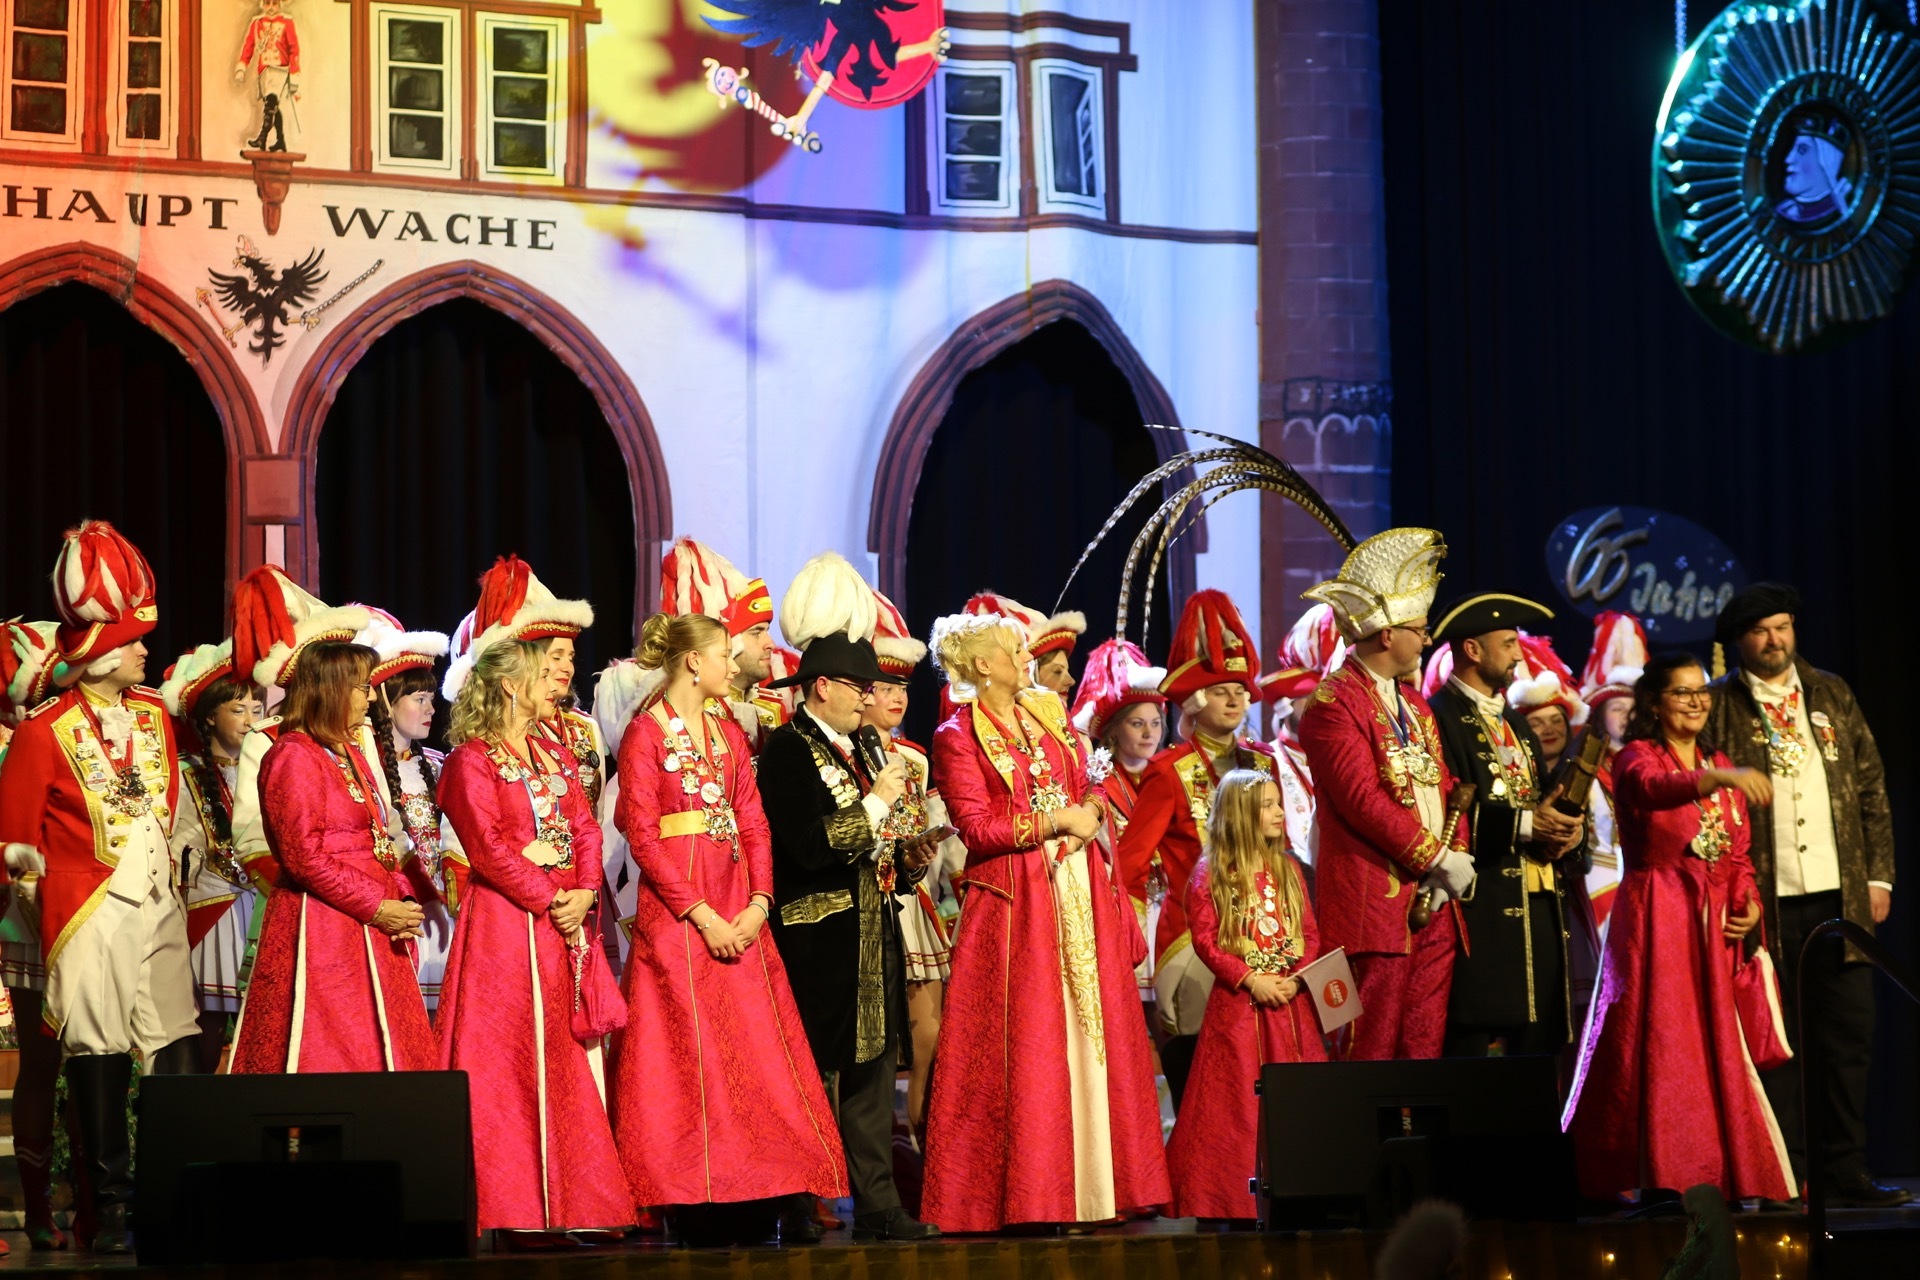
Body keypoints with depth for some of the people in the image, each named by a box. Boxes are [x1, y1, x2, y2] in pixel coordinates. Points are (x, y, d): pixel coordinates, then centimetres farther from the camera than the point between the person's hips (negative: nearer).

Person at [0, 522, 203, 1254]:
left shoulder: (156, 714, 9)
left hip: (160, 909, 5)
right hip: (91, 915, -5)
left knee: (179, 1049, -1)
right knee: (99, 1055, 0)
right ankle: (111, 1209, 6)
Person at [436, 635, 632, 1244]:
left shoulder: (554, 755, 18)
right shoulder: (473, 760, -4)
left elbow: (586, 829, 10)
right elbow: (490, 849, -13)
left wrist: (584, 892, -7)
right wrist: (548, 902, -15)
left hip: (567, 919, 7)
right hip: (507, 923, -7)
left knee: (569, 1061, 6)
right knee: (511, 1062, -7)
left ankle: (566, 1204, 9)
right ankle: (518, 1213, -5)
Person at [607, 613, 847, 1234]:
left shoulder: (729, 733, 15)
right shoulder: (646, 733, -4)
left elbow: (754, 824, 11)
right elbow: (642, 835, -10)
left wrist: (758, 904, -5)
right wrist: (702, 915, -16)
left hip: (739, 911, 6)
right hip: (675, 911, -6)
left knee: (755, 1053, 2)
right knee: (685, 1058, -6)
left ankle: (749, 1195, 5)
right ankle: (687, 1200, -3)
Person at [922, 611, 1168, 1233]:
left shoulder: (1049, 715, 16)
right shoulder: (957, 737, -3)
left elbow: (1091, 784, 18)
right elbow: (977, 829, -10)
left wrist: (1090, 809, -4)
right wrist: (1055, 821, -12)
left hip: (1080, 893, 6)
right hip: (1013, 899, -6)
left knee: (1092, 1037, 3)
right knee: (1022, 1049, -7)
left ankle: (1095, 1186, 7)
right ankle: (1024, 1198, -3)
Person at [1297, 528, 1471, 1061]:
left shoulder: (1413, 702, 20)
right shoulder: (1333, 703, -8)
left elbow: (1446, 787, 18)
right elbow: (1364, 799, -16)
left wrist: (1456, 854, 0)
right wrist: (1438, 858, -13)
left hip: (1434, 898, 8)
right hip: (1374, 896, -8)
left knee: (1426, 1046, 6)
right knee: (1375, 1046, -7)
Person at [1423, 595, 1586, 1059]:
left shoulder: (1514, 723, 24)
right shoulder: (1440, 719, -6)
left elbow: (1549, 801, 24)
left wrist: (1569, 830, 2)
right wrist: (1522, 825, -20)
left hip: (1540, 911, 9)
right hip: (1480, 913, -8)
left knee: (1538, 1050, 5)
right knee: (1473, 1044, -10)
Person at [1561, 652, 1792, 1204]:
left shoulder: (1719, 765, 18)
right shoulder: (1636, 758, -3)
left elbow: (1737, 852, 19)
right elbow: (1656, 788, -28)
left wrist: (1749, 904, 0)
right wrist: (1721, 779, -45)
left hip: (1715, 927, 6)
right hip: (1657, 921, -6)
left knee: (1717, 1047, 2)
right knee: (1660, 1043, -9)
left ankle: (1722, 1173, 7)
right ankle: (1661, 1174, -7)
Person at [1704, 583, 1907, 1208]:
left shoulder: (1831, 694, 13)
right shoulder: (1718, 706, 2)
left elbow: (1872, 789, 14)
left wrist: (1879, 875, 6)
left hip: (1838, 895, 3)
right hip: (1763, 902, -3)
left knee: (1851, 1033, 4)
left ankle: (1845, 1173, 12)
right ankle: (1784, 1178, 6)